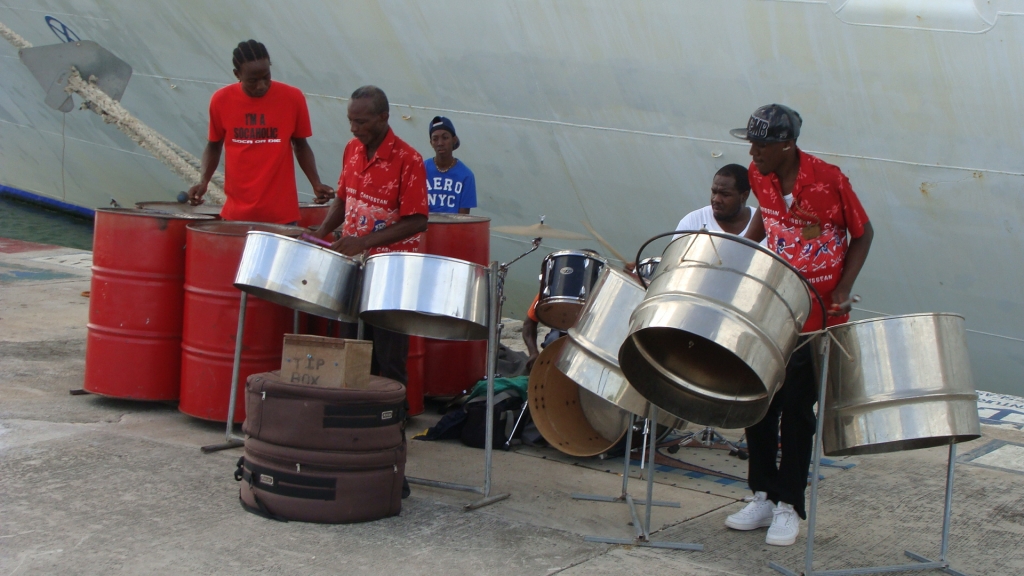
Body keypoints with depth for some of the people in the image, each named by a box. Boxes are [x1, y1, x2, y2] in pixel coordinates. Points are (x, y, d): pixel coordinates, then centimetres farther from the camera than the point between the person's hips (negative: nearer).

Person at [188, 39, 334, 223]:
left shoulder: (293, 98, -4)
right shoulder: (221, 100, -2)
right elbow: (214, 146, 12)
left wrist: (316, 184, -5)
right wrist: (204, 181, -4)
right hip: (236, 214, 1)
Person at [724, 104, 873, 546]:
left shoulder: (828, 180, -19)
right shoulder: (759, 176, -4)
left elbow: (862, 235, -6)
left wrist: (841, 292, -15)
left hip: (817, 313, -5)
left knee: (797, 408, -1)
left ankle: (789, 508, 10)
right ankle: (763, 497, 20)